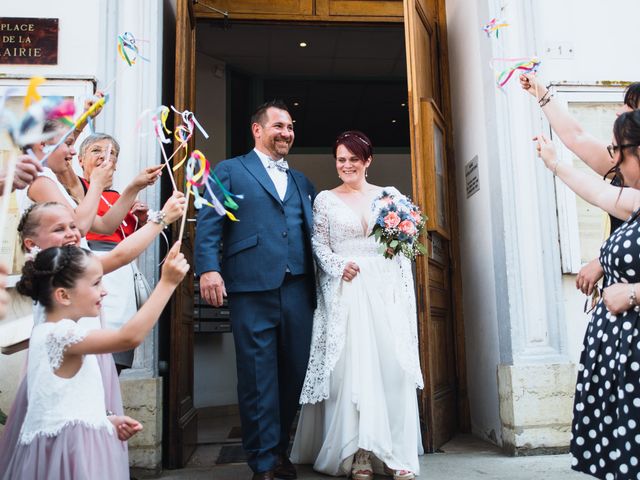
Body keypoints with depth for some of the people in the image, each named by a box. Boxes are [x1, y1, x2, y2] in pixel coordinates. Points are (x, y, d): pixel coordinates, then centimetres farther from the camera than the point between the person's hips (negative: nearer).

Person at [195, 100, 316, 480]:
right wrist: (208, 268, -14)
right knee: (258, 377, 0)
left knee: (294, 373, 8)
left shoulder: (302, 181, 25)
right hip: (253, 288, -4)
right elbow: (209, 223, 0)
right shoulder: (229, 171, 11)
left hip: (299, 289, 5)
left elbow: (312, 232, 20)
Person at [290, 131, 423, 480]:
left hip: (386, 290, 1)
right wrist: (339, 265, -15)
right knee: (350, 366, -5)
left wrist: (405, 293, 0)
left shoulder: (391, 196, 12)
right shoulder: (325, 199, 11)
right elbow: (319, 244, 5)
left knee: (392, 364, -4)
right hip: (344, 291, -1)